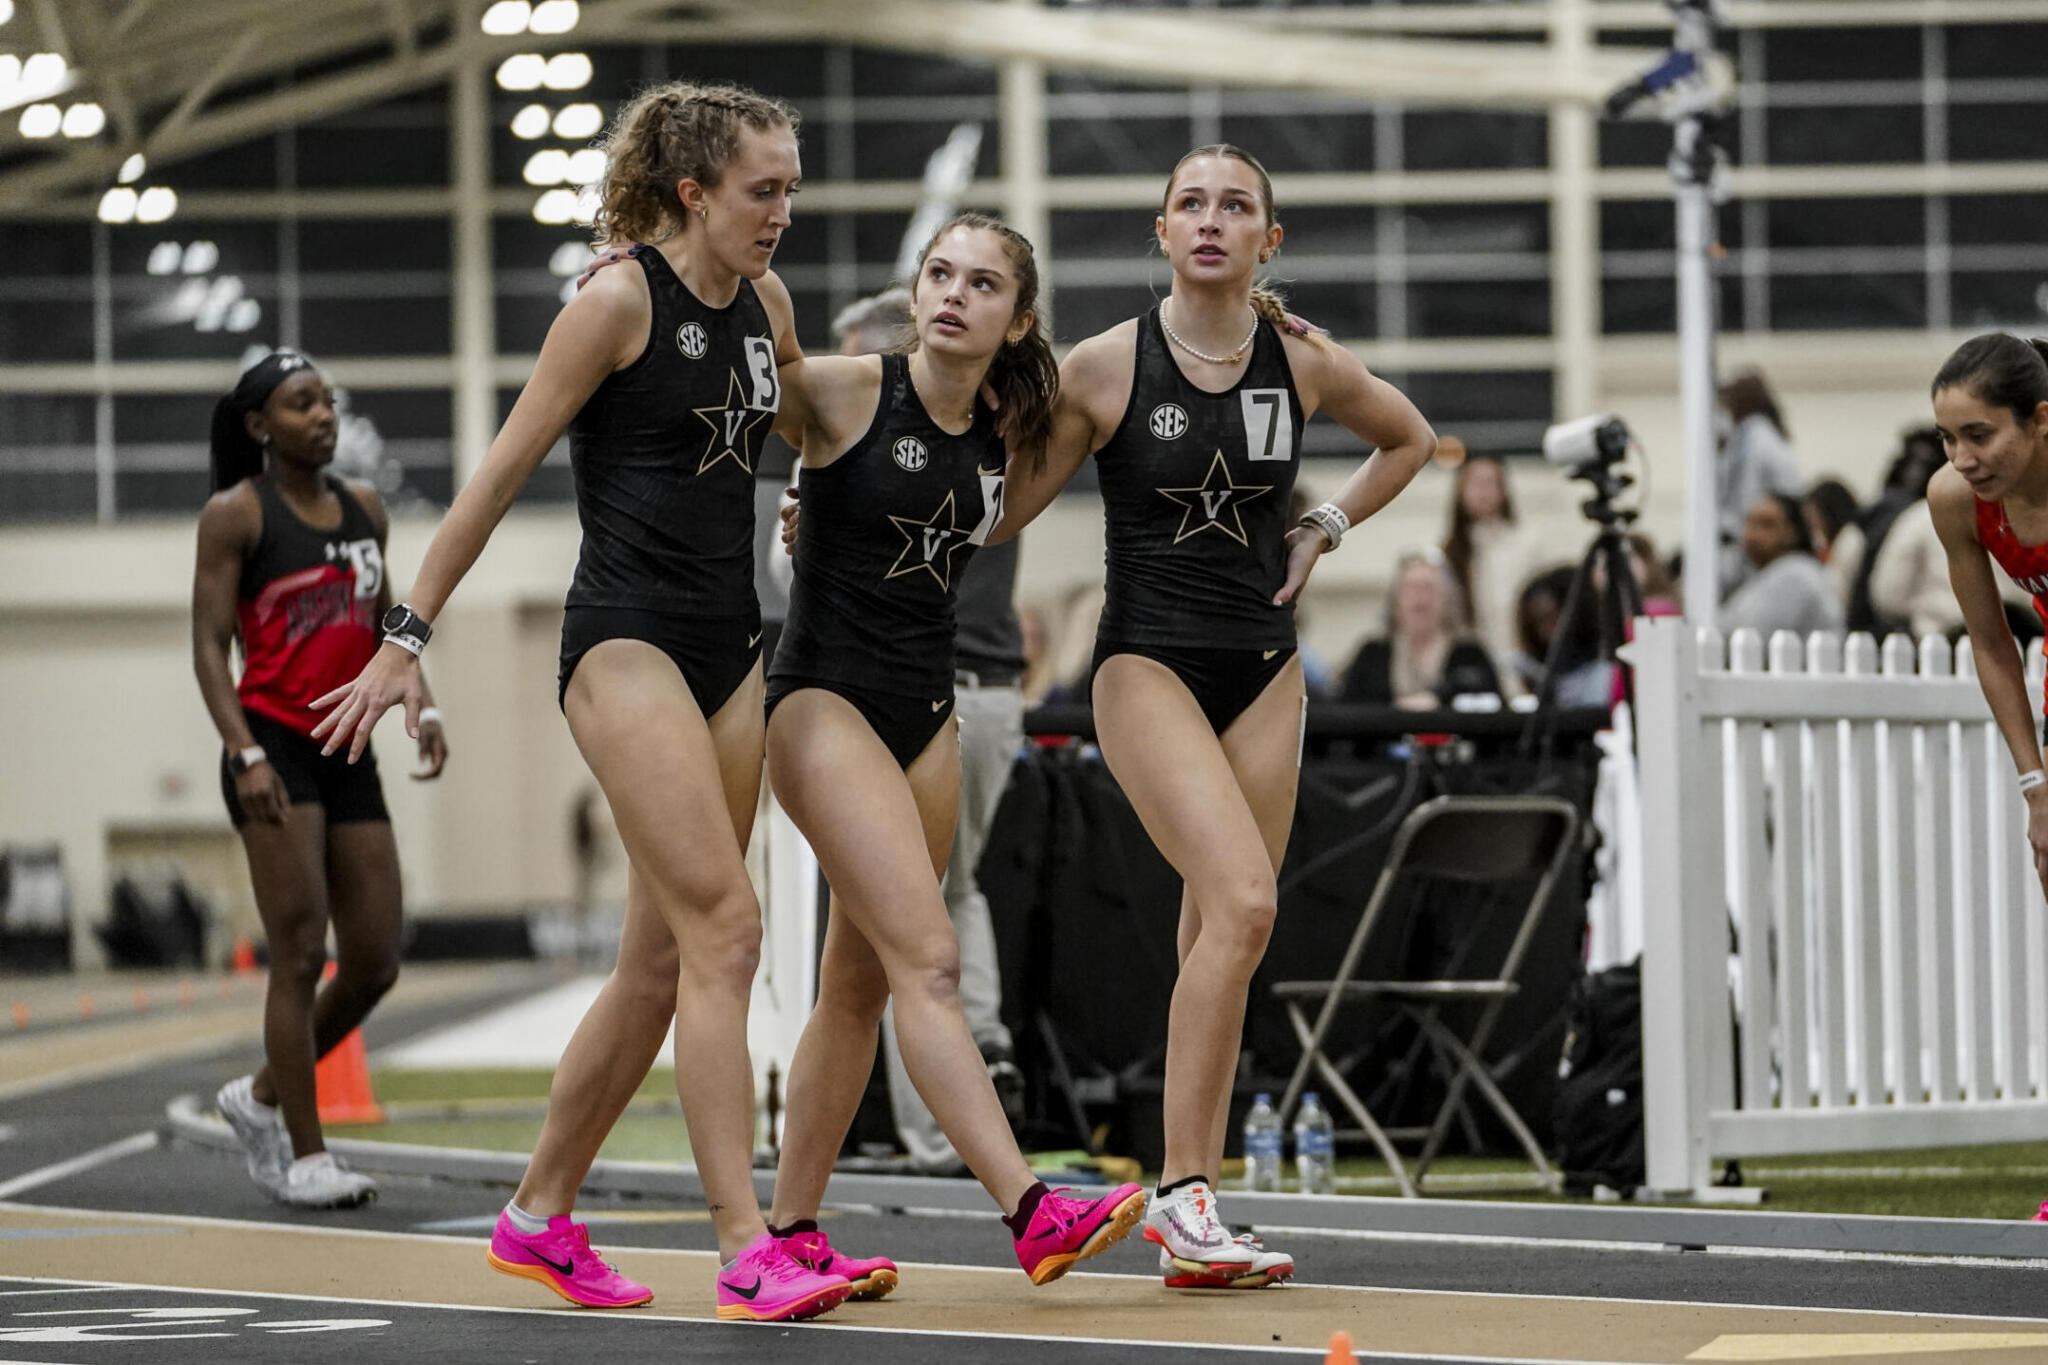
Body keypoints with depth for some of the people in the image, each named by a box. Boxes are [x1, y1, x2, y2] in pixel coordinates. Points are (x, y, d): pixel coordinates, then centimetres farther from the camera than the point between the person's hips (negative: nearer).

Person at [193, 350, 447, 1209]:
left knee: (376, 964, 4)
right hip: (274, 748, -6)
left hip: (347, 753, 6)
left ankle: (262, 1097, 24)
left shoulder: (364, 509, 14)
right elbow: (209, 646, -8)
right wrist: (245, 754, -19)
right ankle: (303, 1158, -3)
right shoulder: (236, 515, -4)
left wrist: (420, 705, 5)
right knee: (301, 956, -9)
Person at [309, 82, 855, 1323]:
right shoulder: (621, 300, -10)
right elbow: (503, 473, -7)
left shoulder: (766, 303, 10)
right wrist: (408, 638, -6)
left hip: (729, 650, 8)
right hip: (626, 643, -8)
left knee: (664, 962, 8)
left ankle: (541, 1218, 21)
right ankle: (747, 1255, -18)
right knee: (724, 929, -16)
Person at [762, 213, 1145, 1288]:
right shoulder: (844, 391, -9)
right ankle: (1031, 1210, -26)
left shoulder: (1000, 439, 8)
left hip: (927, 714, 7)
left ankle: (791, 1229, 16)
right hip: (826, 700, -7)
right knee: (927, 957, -17)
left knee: (859, 985, 8)